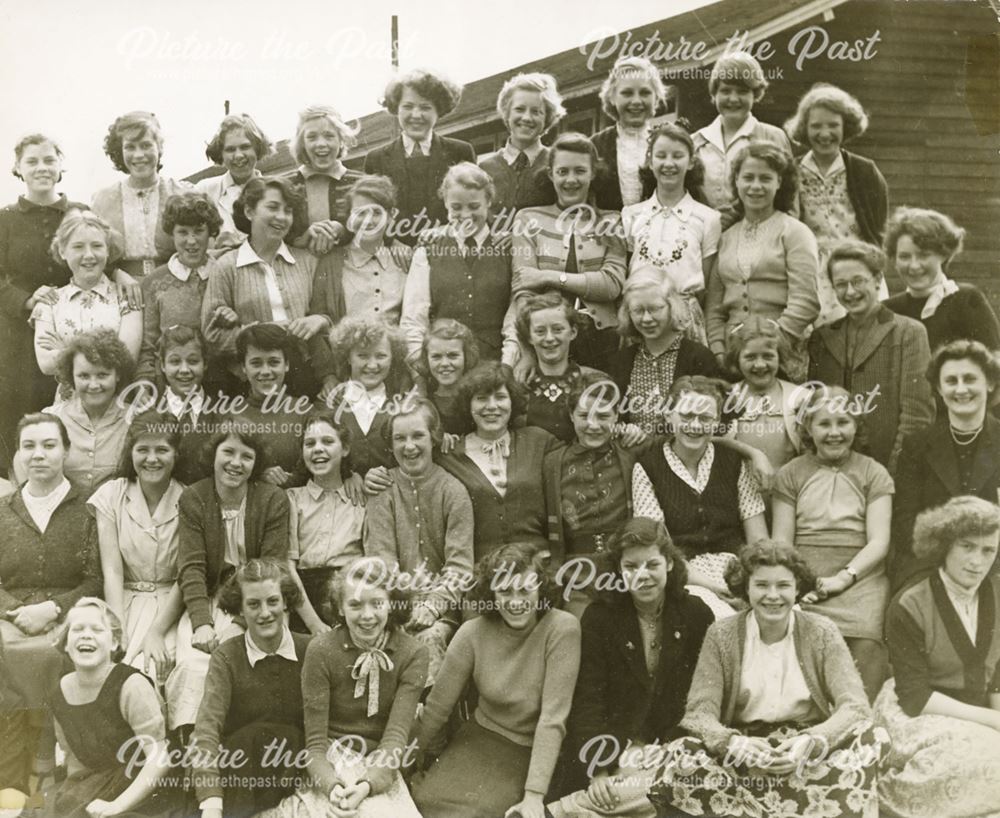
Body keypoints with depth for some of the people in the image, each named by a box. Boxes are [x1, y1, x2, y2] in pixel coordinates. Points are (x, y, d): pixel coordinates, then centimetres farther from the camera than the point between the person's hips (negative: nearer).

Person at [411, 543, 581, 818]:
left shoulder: (562, 628, -18)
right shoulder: (473, 633, -10)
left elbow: (553, 717, -20)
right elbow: (437, 707, -2)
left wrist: (535, 794, -24)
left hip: (535, 751, -3)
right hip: (482, 737, 3)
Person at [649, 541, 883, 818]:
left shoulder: (822, 632, 1)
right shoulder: (721, 636, 0)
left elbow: (855, 706, -8)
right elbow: (699, 712, -7)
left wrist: (811, 743, -28)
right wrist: (735, 744, -29)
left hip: (811, 757, 1)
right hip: (743, 754, 0)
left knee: (871, 741, -29)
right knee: (680, 760, -30)